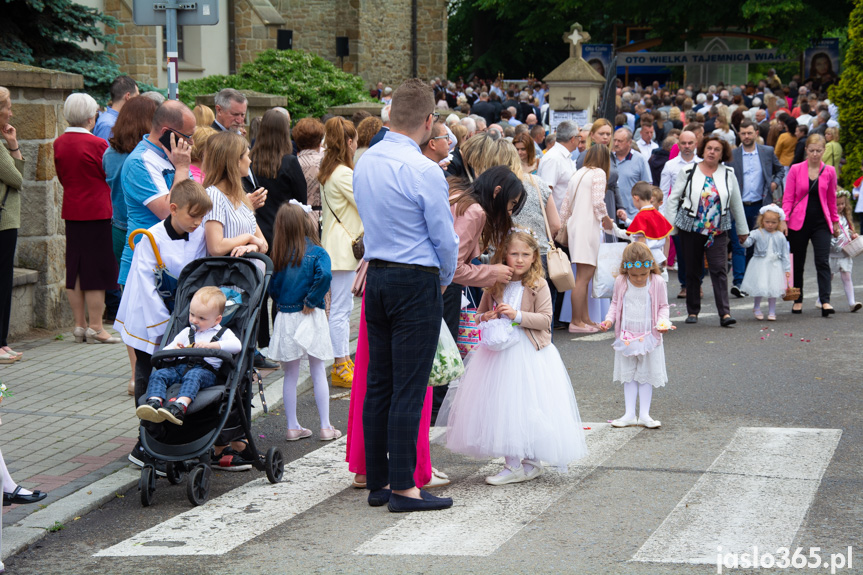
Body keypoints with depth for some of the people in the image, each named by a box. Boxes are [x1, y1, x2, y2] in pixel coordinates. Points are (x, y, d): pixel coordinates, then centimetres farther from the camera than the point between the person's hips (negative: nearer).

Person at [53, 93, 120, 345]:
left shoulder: (59, 143, 3)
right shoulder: (97, 144, -16)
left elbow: (61, 176, 13)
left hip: (71, 210, 6)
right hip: (96, 210, -6)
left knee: (74, 268, 11)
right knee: (96, 270, -1)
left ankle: (79, 325, 17)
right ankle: (95, 328, 2)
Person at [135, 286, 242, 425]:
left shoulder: (223, 333, 16)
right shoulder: (187, 332, 30)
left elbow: (236, 346, -7)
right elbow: (164, 351, 27)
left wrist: (210, 345, -14)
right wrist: (173, 350, 1)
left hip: (206, 371, -5)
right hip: (181, 366, 5)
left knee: (193, 376, -39)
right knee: (158, 374, -21)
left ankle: (180, 407, -62)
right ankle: (154, 403, -46)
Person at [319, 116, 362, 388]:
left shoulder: (327, 172, 14)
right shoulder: (343, 174, -17)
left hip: (336, 247, 10)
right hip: (343, 248, -10)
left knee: (342, 307, 14)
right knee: (340, 309, -6)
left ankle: (344, 362, 20)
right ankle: (341, 367, -3)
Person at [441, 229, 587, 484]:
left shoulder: (538, 286, -4)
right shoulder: (494, 285, 7)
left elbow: (545, 319, -8)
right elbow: (480, 313, 18)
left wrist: (518, 315, -18)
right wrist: (486, 318, -5)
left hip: (529, 353, -4)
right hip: (499, 352, 4)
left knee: (527, 409, -4)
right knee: (503, 407, 3)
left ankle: (531, 461, 7)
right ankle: (513, 463, 12)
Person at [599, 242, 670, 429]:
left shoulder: (657, 282, -9)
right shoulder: (620, 282, -5)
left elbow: (663, 306, 1)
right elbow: (615, 304, 9)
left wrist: (662, 322, -16)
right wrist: (609, 320, -7)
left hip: (649, 336, -2)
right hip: (626, 337, 2)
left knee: (647, 375, 5)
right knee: (629, 375, 7)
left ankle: (644, 415, 11)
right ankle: (630, 414, 11)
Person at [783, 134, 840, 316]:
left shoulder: (829, 171, 4)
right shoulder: (796, 170, 1)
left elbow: (831, 199, 13)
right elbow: (788, 198, 1)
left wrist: (835, 222, 15)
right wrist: (784, 219, -10)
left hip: (821, 223, 0)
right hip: (799, 222, 0)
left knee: (822, 262, -11)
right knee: (797, 262, 8)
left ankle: (825, 301, -16)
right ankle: (798, 300, 20)